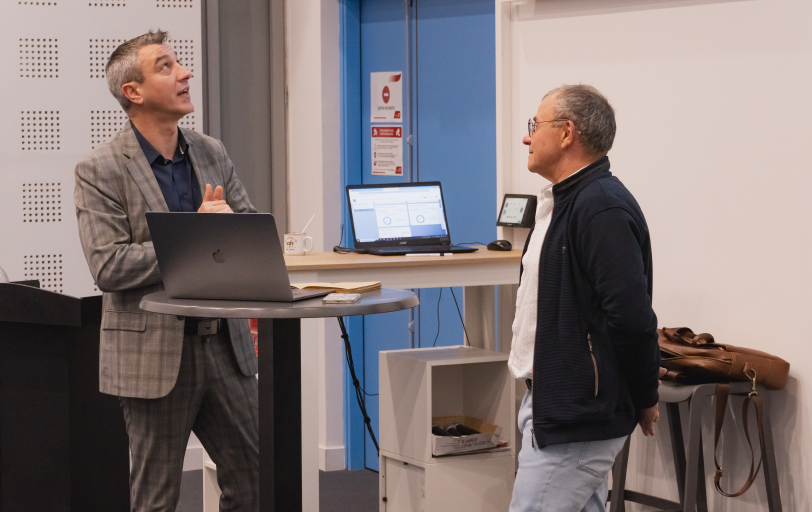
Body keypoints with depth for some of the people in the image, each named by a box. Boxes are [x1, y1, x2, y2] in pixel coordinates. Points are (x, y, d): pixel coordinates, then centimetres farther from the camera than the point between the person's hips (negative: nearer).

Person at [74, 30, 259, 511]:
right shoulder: (100, 171, -9)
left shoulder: (212, 153, 8)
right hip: (154, 353, -5)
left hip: (224, 343, 5)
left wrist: (223, 220, -13)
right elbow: (109, 268, -17)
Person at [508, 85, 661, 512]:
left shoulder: (602, 208, -20)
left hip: (577, 419, -11)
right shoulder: (563, 200, 16)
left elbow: (631, 316, -23)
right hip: (554, 405, 11)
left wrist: (644, 400, -13)